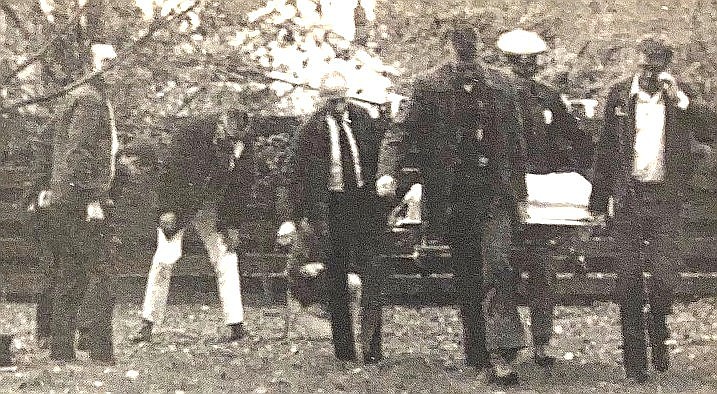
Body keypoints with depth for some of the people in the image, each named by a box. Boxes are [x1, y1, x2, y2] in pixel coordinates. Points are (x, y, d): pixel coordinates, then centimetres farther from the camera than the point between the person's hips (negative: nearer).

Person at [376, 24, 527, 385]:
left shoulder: (500, 87, 8)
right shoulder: (429, 87, 0)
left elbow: (512, 146, 14)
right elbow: (401, 132, -3)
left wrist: (519, 196, 16)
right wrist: (387, 172, -20)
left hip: (494, 194, 1)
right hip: (453, 197, 0)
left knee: (498, 266, -16)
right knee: (466, 278, 8)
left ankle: (500, 354, -19)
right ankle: (477, 351, 21)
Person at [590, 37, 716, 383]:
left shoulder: (680, 97, 3)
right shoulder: (620, 96, 5)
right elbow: (606, 151, 10)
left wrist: (679, 99, -18)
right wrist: (598, 202, 8)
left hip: (665, 200, -1)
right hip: (628, 198, 1)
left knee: (665, 276, -10)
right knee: (629, 280, 2)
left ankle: (657, 330, 21)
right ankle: (634, 359, 13)